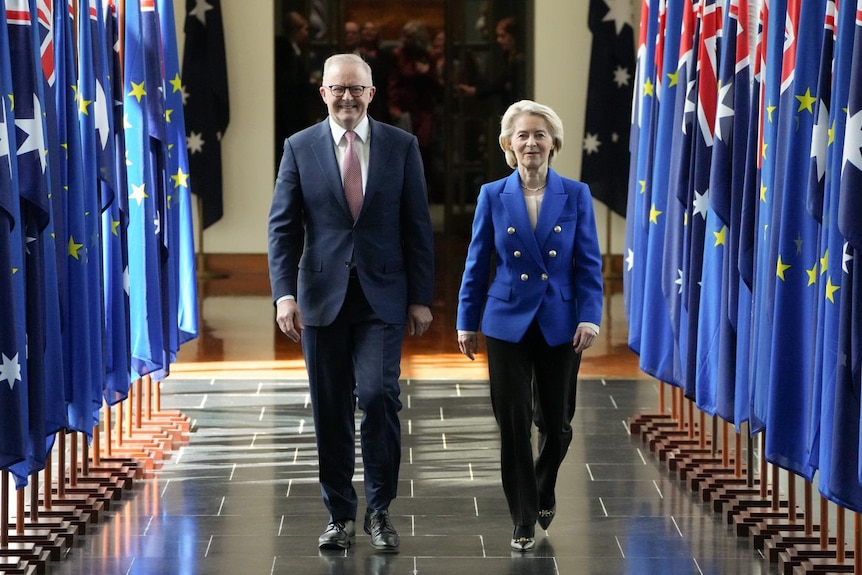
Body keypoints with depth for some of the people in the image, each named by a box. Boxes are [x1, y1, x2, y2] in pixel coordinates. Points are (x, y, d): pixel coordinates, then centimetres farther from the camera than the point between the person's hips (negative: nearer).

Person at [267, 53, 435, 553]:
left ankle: (380, 509, 3)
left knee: (378, 395, -13)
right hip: (322, 297, 1)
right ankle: (341, 516, 17)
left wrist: (421, 297, -1)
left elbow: (418, 226, 4)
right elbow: (283, 226, 2)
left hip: (382, 296, -1)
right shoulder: (300, 148, 3)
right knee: (331, 410, 5)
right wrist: (285, 294, -9)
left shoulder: (401, 146, 3)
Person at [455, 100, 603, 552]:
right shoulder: (493, 196, 0)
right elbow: (476, 264, 4)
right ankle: (524, 520, 11)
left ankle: (544, 492, 37)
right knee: (514, 426, -1)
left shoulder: (576, 195, 0)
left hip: (559, 325, 1)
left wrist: (589, 318, -10)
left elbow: (589, 264, 0)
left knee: (557, 424, 7)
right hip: (508, 323, 0)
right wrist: (466, 322, 4)